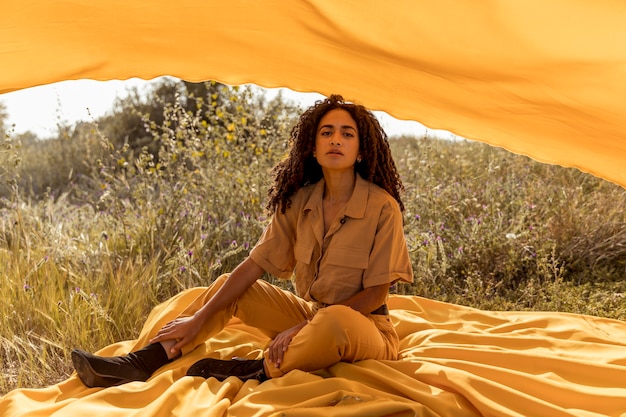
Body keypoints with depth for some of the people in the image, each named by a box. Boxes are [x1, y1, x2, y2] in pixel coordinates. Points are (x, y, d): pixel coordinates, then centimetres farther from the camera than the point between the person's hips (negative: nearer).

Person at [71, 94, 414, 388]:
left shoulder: (382, 207, -18)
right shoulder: (299, 202, -3)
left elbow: (375, 293, -17)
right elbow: (254, 265, -3)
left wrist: (302, 328, -21)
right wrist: (199, 318, -9)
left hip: (366, 325, -5)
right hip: (310, 312, 5)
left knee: (332, 322, -40)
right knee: (229, 285, -3)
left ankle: (255, 371, -16)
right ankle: (138, 365, -11)